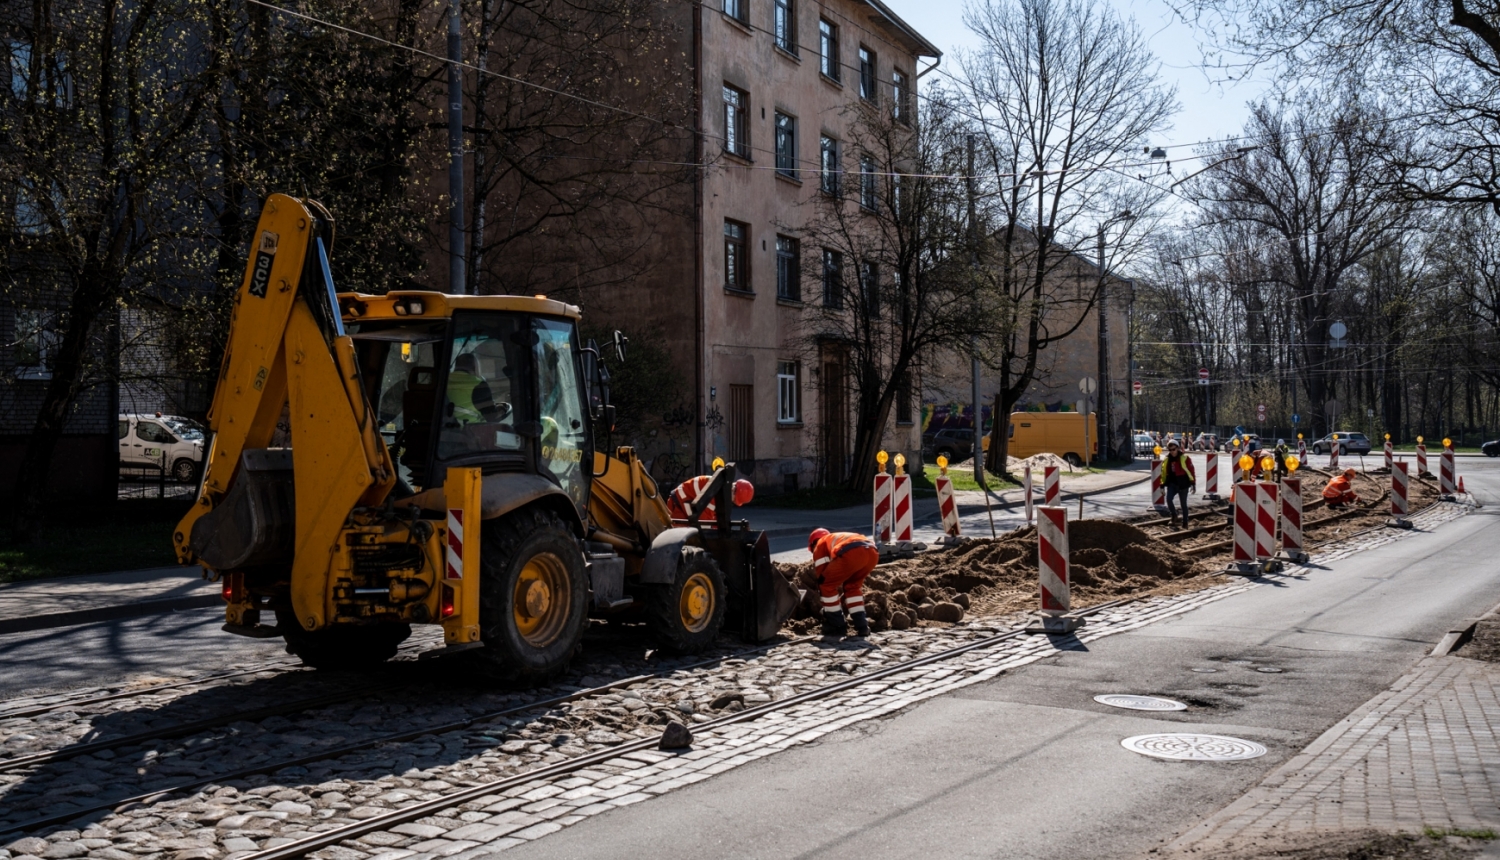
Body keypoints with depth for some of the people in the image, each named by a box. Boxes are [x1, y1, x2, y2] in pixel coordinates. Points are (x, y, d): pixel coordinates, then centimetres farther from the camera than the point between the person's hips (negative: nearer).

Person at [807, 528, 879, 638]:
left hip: (851, 553, -6)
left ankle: (836, 625, 17)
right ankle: (861, 625, 23)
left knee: (827, 585, 15)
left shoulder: (820, 544, 29)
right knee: (852, 586, 29)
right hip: (872, 552, 7)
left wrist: (828, 608, 30)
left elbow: (822, 574, 22)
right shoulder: (840, 538, 46)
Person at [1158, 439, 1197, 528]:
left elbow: (1191, 471, -6)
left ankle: (1185, 523, 17)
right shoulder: (1167, 460, 6)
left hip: (1183, 484, -3)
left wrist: (1193, 483, -8)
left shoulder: (1184, 458, -8)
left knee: (1183, 504, 6)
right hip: (1172, 484, 3)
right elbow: (1164, 473, 13)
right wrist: (1162, 485, 11)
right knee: (1169, 499, -18)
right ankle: (1173, 516, 7)